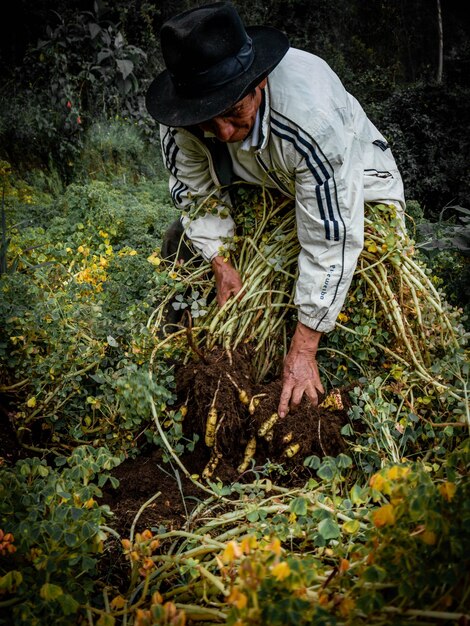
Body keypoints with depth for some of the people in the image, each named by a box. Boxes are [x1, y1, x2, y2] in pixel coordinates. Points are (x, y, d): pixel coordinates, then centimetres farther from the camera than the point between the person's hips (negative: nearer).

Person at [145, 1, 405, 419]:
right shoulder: (182, 112, -27)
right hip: (263, 189, 5)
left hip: (357, 188, -5)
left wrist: (303, 350, -38)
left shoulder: (312, 119, -44)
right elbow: (199, 193, -9)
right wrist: (221, 264, -20)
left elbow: (330, 244, -41)